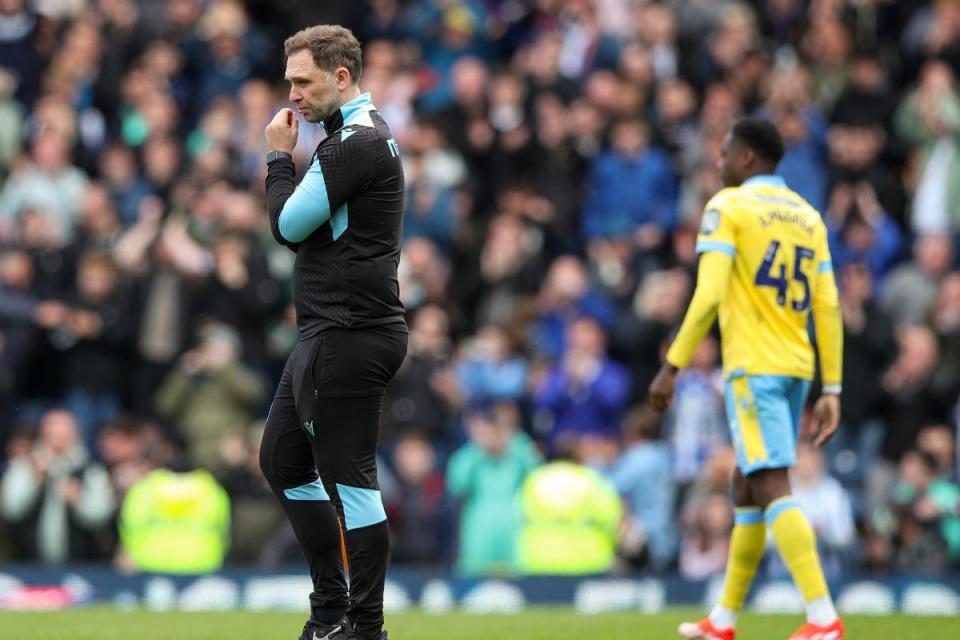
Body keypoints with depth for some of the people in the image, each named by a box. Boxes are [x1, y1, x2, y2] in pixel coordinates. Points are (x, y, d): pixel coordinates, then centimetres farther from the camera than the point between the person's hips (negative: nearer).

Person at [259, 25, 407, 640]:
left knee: (348, 478, -8)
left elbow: (288, 225, -14)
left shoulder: (356, 143, -16)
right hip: (330, 335, 11)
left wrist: (280, 157, -1)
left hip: (349, 338, -11)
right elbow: (309, 228, 23)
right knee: (283, 460, 17)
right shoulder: (362, 135, 17)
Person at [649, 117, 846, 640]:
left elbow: (708, 295, -16)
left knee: (771, 489, -12)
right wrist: (831, 392, 10)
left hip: (752, 368, -8)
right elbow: (828, 309, 10)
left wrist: (672, 367, -12)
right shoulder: (808, 217, 14)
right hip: (797, 369, 8)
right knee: (746, 485, 17)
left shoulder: (727, 207, -5)